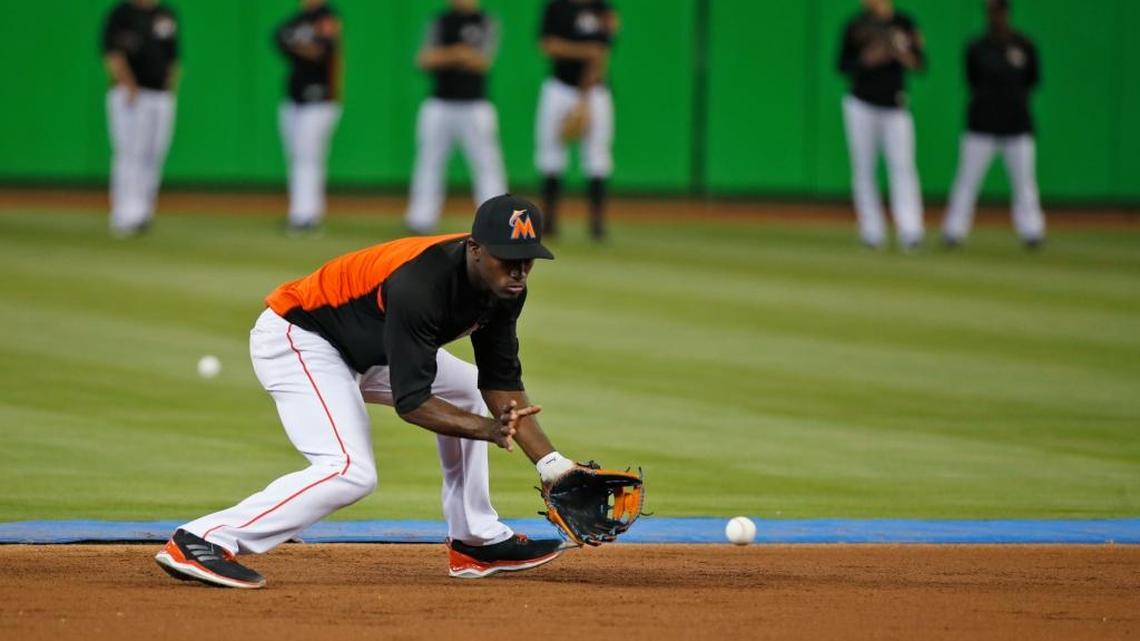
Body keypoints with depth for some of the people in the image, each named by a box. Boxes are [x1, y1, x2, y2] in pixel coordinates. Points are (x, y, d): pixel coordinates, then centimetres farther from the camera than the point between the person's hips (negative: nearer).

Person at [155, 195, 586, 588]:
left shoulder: (502, 282, -8)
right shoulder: (420, 283, -34)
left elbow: (502, 382, -3)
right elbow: (410, 402, -30)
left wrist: (551, 463, -11)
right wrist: (489, 431, -40)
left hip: (364, 347, 10)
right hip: (297, 340, -10)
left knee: (468, 394, 16)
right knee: (351, 472, -26)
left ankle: (477, 543, 22)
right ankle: (200, 542, -30)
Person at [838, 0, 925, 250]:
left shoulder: (904, 23, 0)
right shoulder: (855, 26, 2)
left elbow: (920, 64, 0)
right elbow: (843, 65, 6)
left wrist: (904, 53, -21)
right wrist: (867, 60, -13)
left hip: (894, 107, -1)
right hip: (861, 105, 1)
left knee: (902, 165, -11)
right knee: (863, 168, 1)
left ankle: (910, 230, -18)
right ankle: (872, 232, 7)